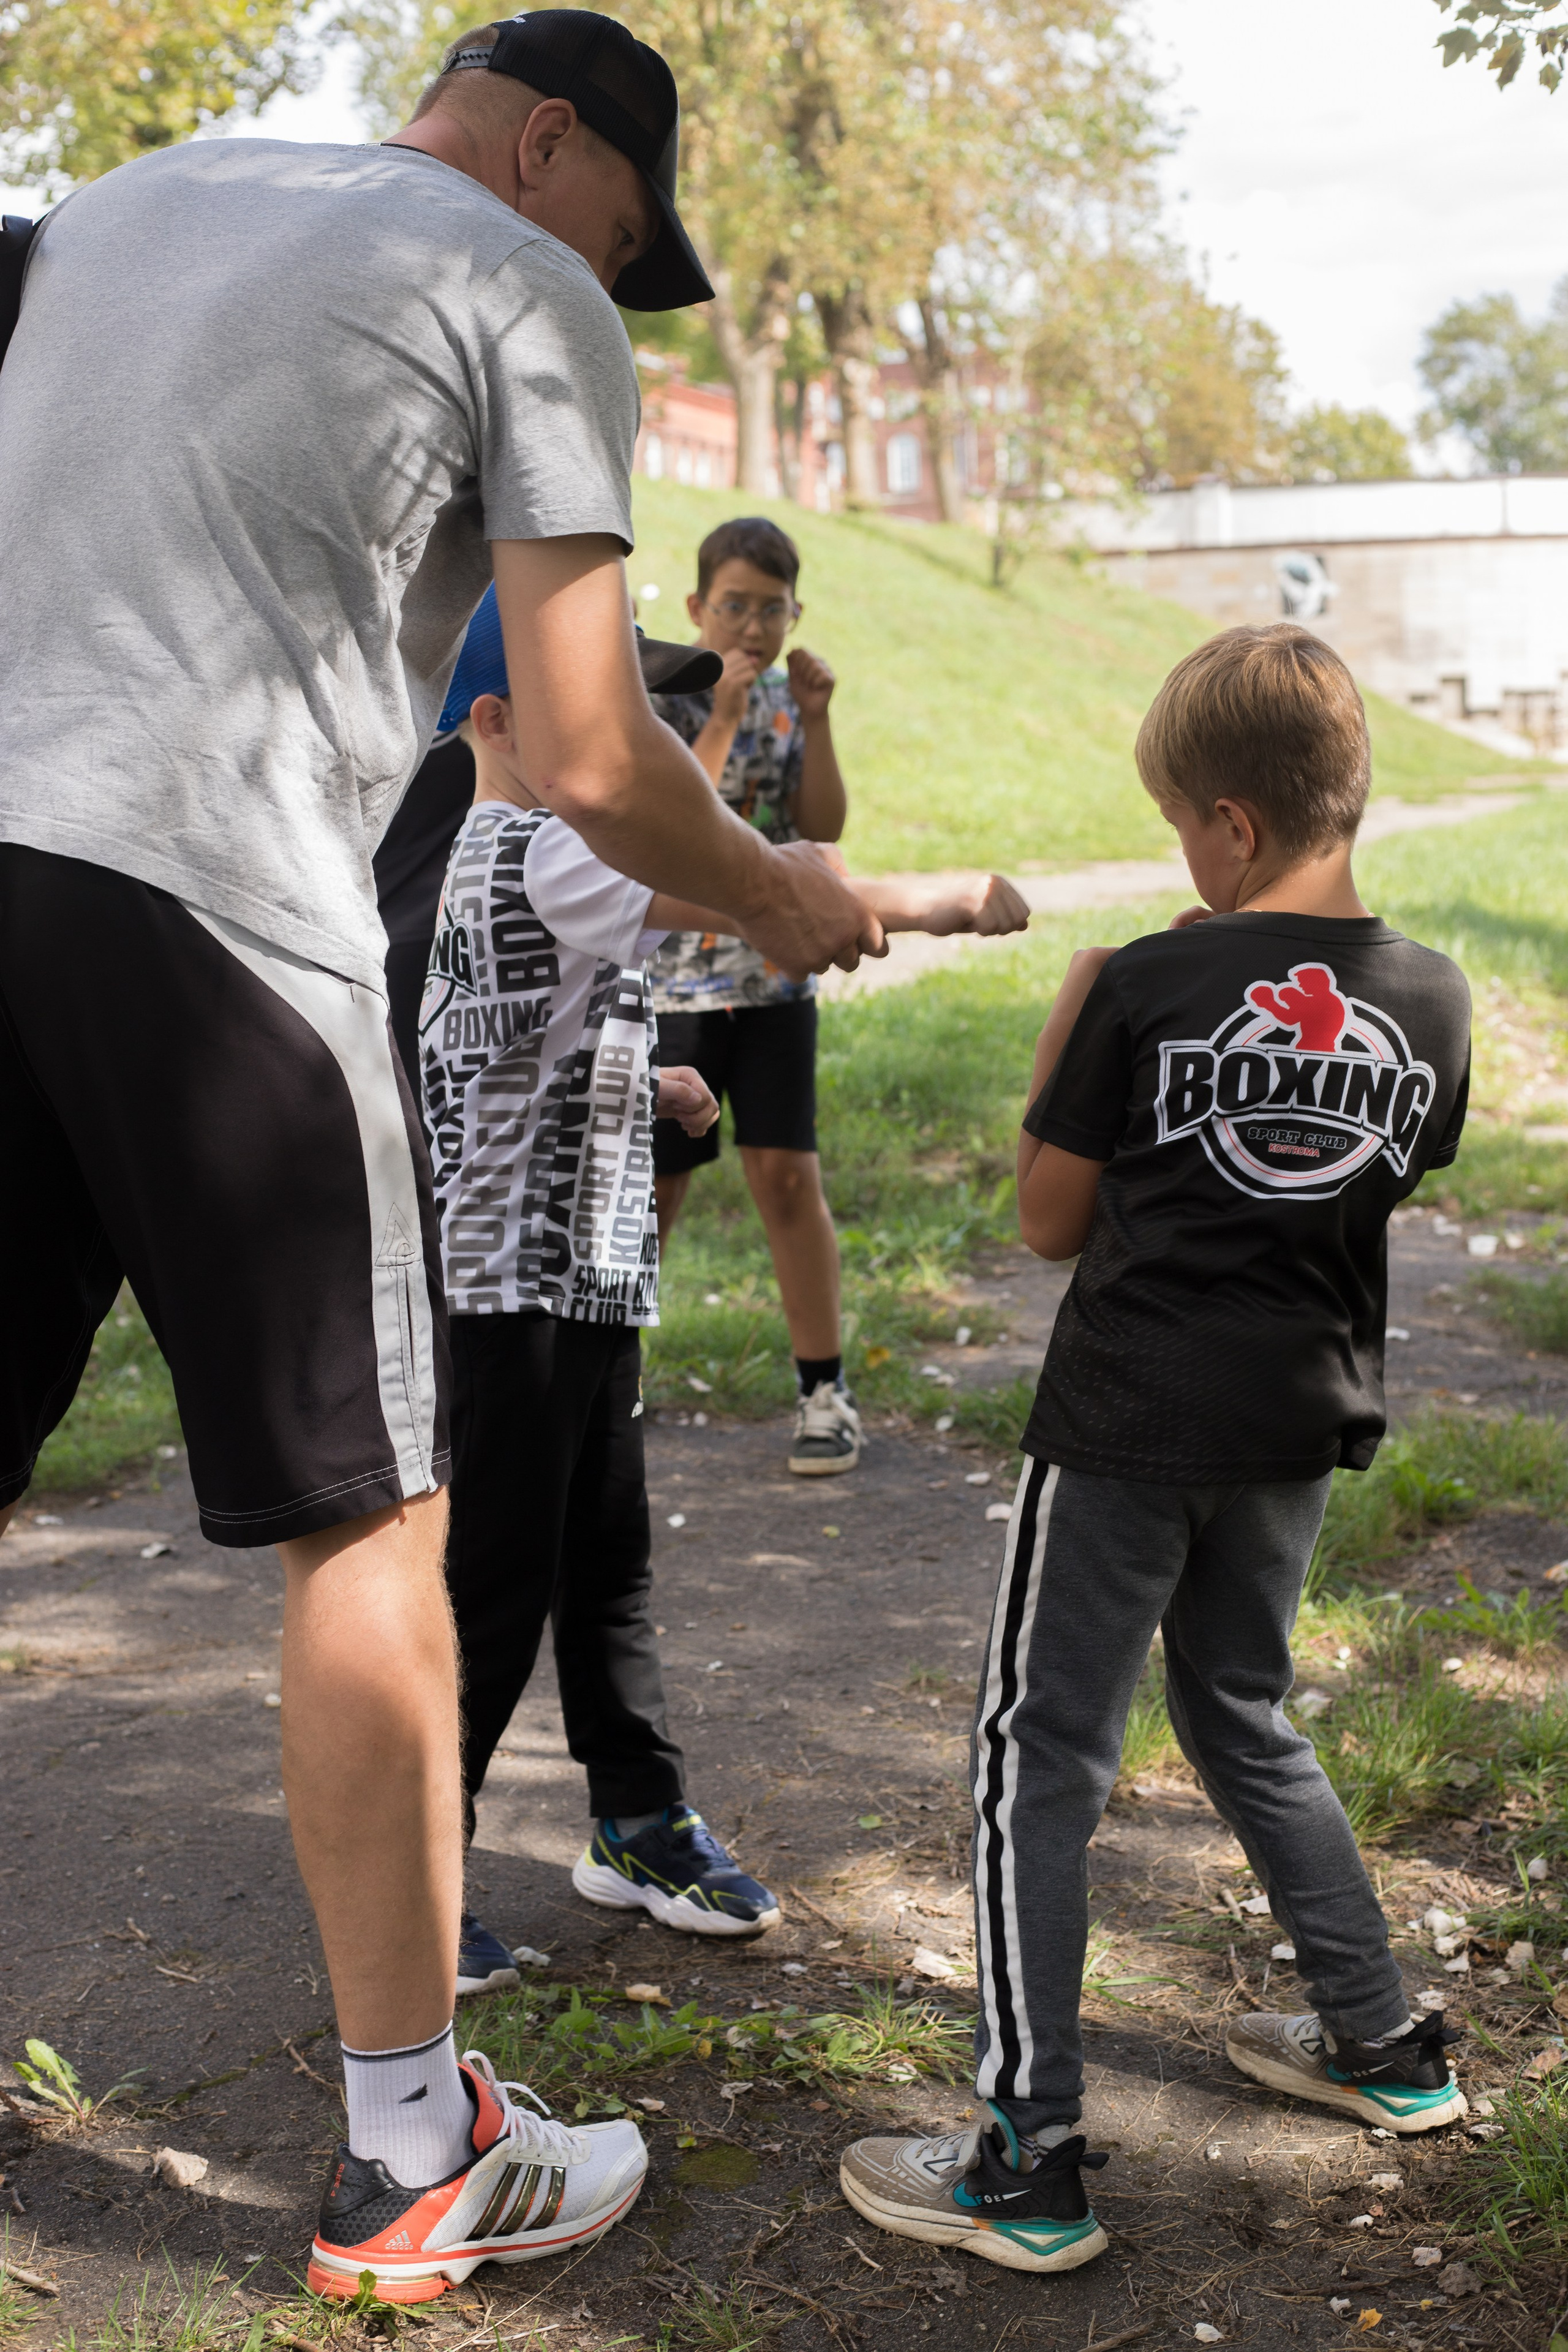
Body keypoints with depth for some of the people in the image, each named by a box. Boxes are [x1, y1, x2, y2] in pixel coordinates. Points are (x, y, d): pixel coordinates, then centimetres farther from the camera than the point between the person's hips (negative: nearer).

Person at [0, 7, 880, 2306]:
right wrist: (782, 899, 16)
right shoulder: (526, 291, 5)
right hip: (215, 913, -6)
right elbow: (587, 765, -1)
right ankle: (414, 2162, 15)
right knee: (368, 1528, 4)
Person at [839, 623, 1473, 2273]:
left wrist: (1068, 1025, 4)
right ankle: (1383, 2043, 34)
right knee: (1242, 1716, 25)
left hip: (1131, 1421, -5)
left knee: (1040, 1760, 1)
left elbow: (1050, 1221, -6)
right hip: (1303, 1415, 6)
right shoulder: (1430, 998, 0)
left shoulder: (1146, 990, -13)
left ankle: (1029, 2163, 1)